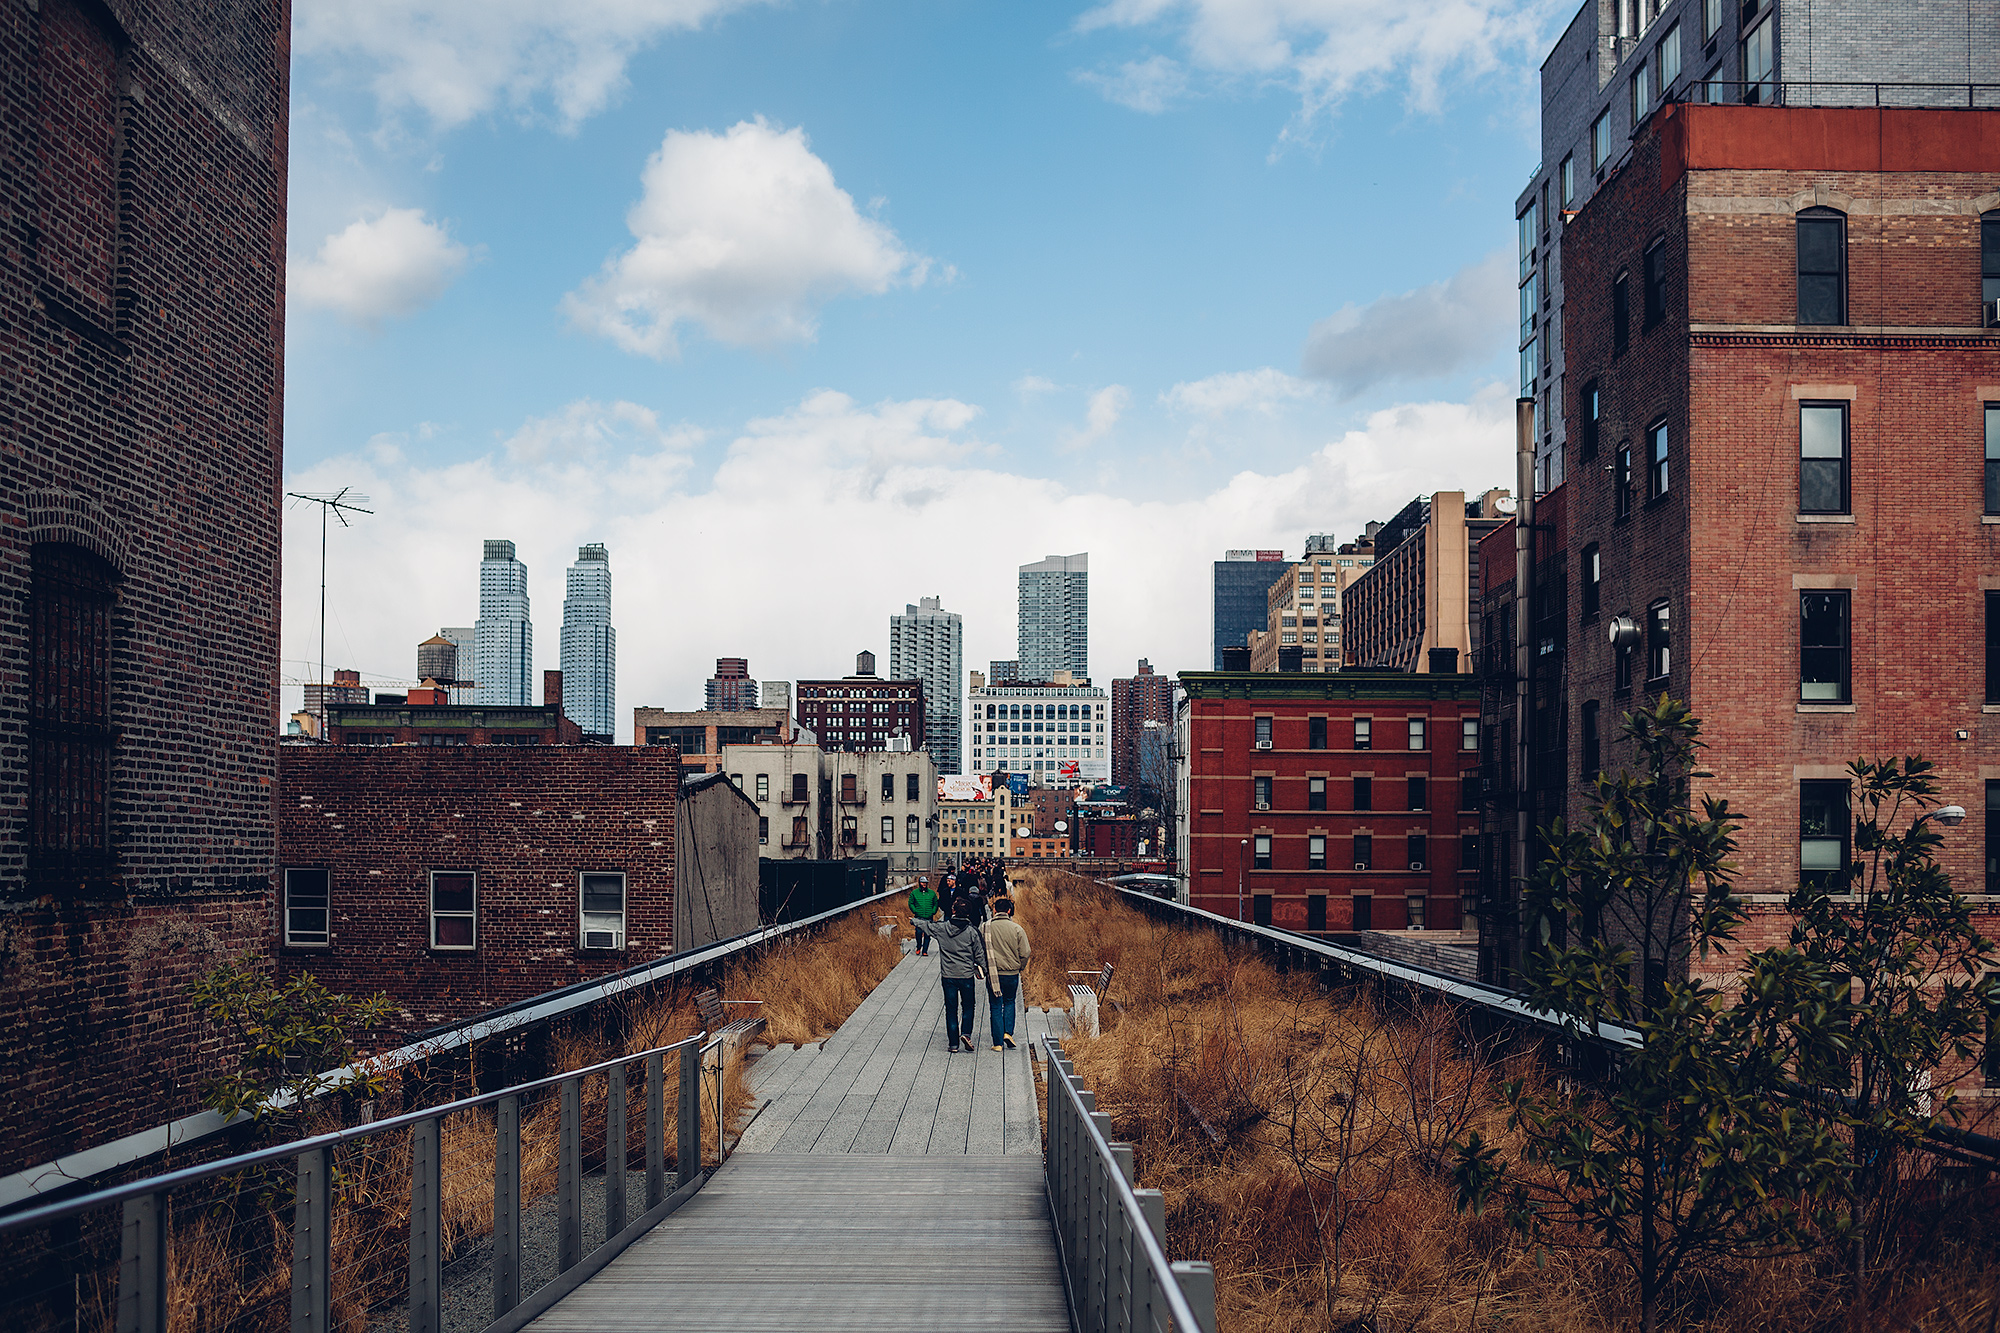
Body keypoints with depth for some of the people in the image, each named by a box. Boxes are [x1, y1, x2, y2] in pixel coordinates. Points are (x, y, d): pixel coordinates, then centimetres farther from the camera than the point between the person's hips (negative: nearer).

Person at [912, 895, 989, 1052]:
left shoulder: (941, 928, -3)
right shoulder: (971, 932, -7)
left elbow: (926, 926, 16)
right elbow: (979, 953, -1)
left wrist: (914, 921, 36)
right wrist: (983, 969, 15)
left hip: (948, 976, 1)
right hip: (966, 975, -1)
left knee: (951, 1009, 7)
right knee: (968, 1006, 15)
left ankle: (953, 1043, 7)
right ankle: (966, 1033, -5)